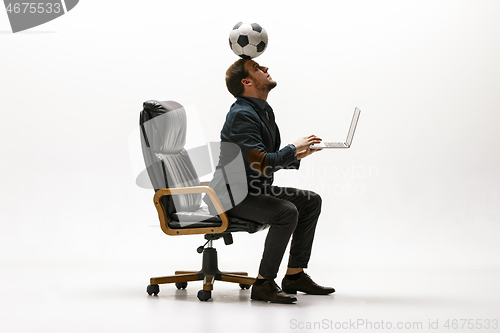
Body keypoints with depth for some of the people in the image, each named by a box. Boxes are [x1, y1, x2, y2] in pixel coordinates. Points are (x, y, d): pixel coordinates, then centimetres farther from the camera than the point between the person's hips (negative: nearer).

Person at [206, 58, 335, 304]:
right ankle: (263, 284, -18)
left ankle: (295, 275, 10)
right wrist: (294, 148, -15)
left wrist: (297, 156, 2)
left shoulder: (264, 111, 13)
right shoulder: (241, 114, -19)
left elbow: (271, 160, 20)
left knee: (311, 201, 8)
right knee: (286, 211, -29)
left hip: (255, 190, 10)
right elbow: (261, 164, -28)